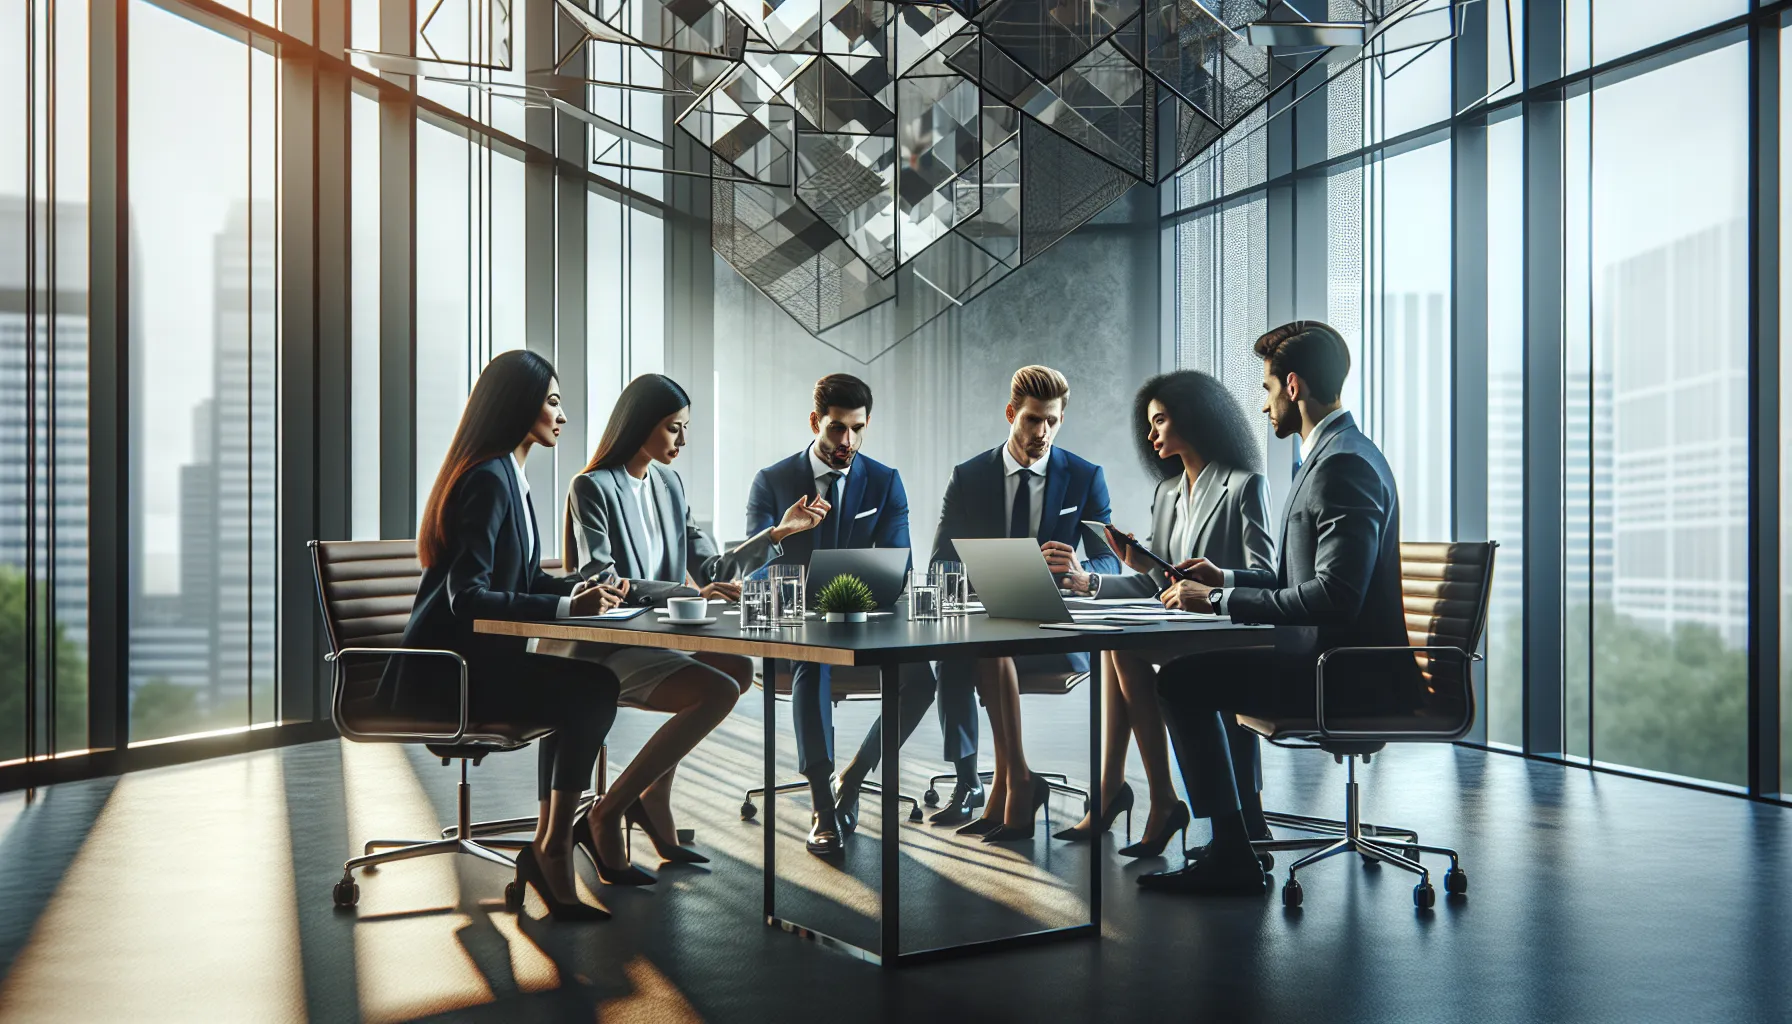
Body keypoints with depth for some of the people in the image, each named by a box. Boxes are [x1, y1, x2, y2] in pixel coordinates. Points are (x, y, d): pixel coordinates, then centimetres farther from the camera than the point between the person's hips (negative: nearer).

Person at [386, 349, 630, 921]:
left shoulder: (507, 476, 14)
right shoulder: (489, 480, -16)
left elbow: (522, 581, 20)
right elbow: (467, 597, -24)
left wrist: (579, 590, 2)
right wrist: (565, 607, -28)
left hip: (472, 659, 9)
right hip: (446, 672, -9)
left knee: (589, 689, -6)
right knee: (592, 691, -18)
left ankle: (549, 848, -2)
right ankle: (552, 851, -5)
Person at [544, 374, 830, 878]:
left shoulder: (668, 483, 14)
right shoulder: (593, 487, -10)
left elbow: (710, 569, 12)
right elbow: (600, 583, -20)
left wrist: (778, 532, 2)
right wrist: (690, 593, -28)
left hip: (653, 638, 8)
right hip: (602, 650, -8)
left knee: (738, 668, -15)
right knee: (719, 692, -25)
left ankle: (653, 796, -2)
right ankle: (607, 814, -14)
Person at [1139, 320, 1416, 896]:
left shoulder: (1343, 465, -19)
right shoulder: (1339, 454, 15)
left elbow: (1334, 597, -27)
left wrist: (1219, 601, -20)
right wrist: (1225, 581, 16)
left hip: (1351, 674, -11)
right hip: (1340, 660, 11)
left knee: (1182, 680, -14)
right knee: (1216, 666, 27)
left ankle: (1232, 857, -7)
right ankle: (1245, 828, 27)